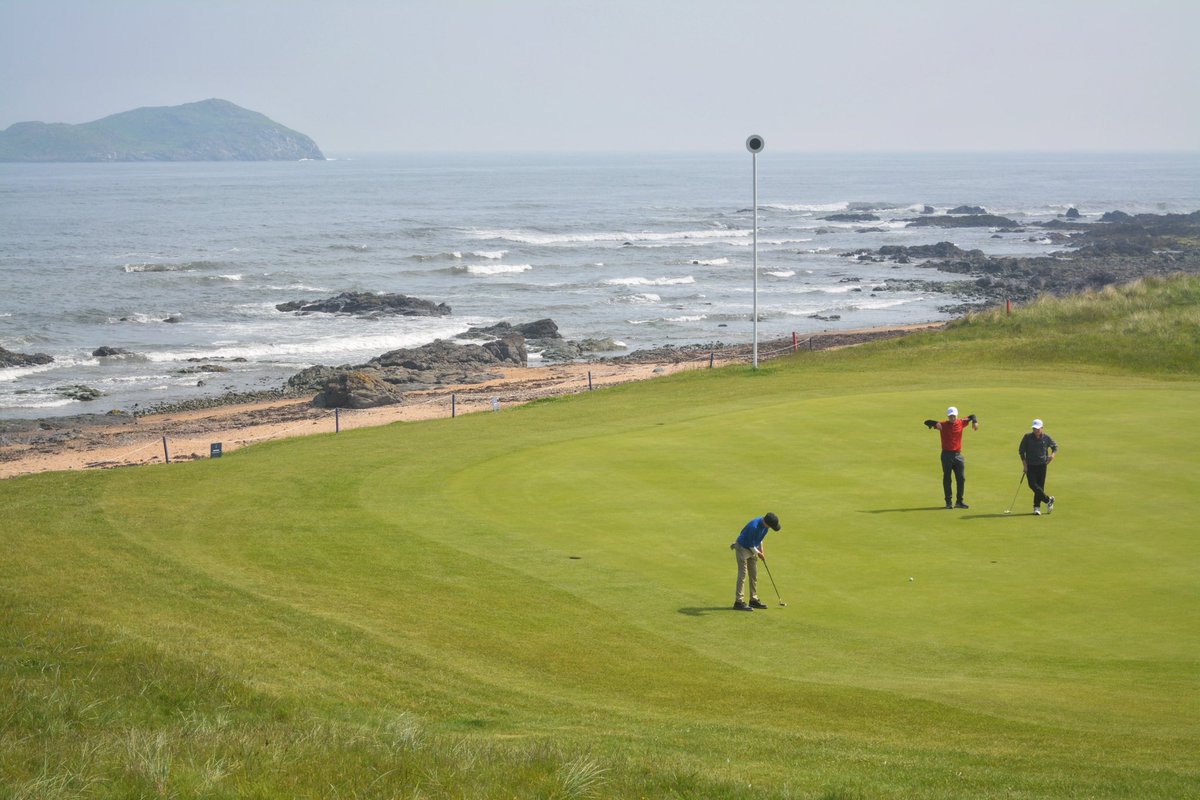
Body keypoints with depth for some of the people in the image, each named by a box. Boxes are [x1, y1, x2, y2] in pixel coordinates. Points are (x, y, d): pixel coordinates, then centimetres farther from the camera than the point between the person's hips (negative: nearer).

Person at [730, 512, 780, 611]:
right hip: (743, 548, -8)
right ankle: (739, 601, -10)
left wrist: (761, 549, 5)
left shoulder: (765, 526, -9)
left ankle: (754, 600, 16)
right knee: (742, 575, -10)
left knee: (754, 575, 10)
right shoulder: (754, 526, -34)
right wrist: (758, 553, -9)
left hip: (753, 549, 8)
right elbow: (751, 545, -24)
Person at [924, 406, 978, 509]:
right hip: (946, 455, -3)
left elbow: (972, 416, 18)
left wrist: (975, 422, -4)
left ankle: (960, 502, 13)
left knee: (961, 478, 4)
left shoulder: (961, 423, 5)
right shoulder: (943, 425, -4)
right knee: (947, 479, 1)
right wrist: (935, 423, -28)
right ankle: (948, 502, 6)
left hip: (958, 455, 3)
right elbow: (927, 422, -7)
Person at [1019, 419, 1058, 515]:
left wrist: (1053, 454, -4)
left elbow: (1055, 446, 16)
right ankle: (1048, 500, 5)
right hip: (1030, 465, 0)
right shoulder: (1027, 437, -5)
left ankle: (1037, 507, 10)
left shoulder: (1046, 437, -2)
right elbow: (1021, 450, 2)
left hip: (1042, 464, 0)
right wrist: (1024, 463, -6)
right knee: (1032, 484, -12)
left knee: (1040, 486, -1)